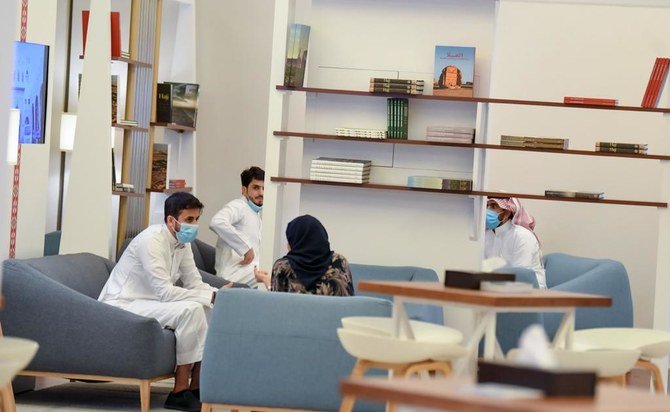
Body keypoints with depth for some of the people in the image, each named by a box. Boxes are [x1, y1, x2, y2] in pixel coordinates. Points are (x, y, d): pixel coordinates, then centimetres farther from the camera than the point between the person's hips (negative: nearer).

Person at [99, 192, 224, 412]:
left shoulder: (182, 242, 5)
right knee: (189, 310, -27)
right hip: (122, 305, -9)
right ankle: (180, 391, -21)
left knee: (206, 309, -5)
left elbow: (195, 283, 7)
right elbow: (164, 291, -28)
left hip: (149, 302, 9)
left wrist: (217, 294, -15)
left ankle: (196, 385, -5)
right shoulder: (152, 240, -22)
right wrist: (212, 296, -27)